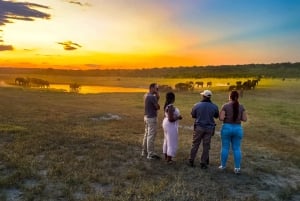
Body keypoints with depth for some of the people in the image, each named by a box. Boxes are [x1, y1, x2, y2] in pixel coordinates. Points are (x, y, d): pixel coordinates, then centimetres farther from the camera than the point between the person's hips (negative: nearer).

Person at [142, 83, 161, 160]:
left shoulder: (146, 95, 9)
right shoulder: (152, 97, -20)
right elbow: (158, 107, -11)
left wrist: (157, 97, 1)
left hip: (147, 117, 10)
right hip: (152, 118, -10)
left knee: (147, 135, 17)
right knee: (151, 136, -4)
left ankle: (144, 152, 26)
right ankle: (150, 154, 3)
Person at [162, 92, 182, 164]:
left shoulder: (167, 105, 5)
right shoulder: (171, 106, -24)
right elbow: (171, 119, -26)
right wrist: (178, 117, -13)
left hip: (166, 123, 10)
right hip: (171, 125, -10)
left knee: (167, 141, 19)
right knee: (172, 142, 1)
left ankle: (166, 157, 31)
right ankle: (168, 159, 9)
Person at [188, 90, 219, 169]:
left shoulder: (196, 105, -9)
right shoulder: (214, 106, -5)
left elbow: (193, 115, 5)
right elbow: (216, 116, 12)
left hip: (199, 127, -1)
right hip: (209, 128, 1)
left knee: (195, 144, 10)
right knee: (206, 146, 9)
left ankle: (191, 161, 16)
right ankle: (203, 163, 14)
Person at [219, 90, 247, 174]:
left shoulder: (225, 106, -9)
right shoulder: (241, 106, 0)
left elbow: (221, 118, -13)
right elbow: (244, 119, 0)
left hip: (227, 128, -2)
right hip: (238, 128, 2)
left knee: (225, 147, 8)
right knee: (237, 148, 9)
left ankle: (223, 166, 17)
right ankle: (237, 168, 11)